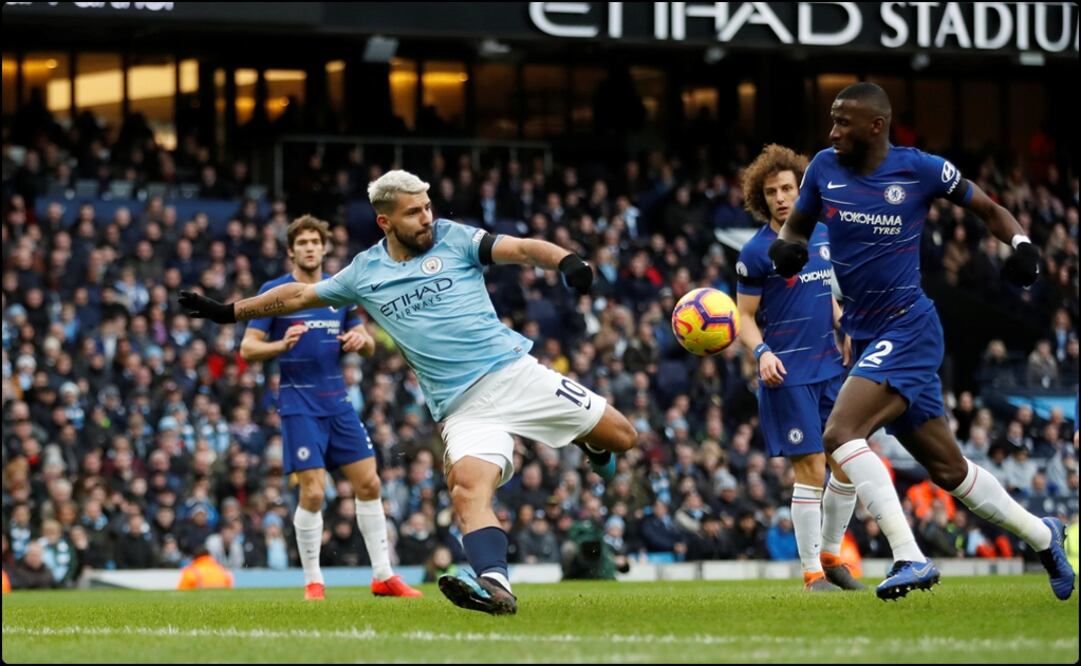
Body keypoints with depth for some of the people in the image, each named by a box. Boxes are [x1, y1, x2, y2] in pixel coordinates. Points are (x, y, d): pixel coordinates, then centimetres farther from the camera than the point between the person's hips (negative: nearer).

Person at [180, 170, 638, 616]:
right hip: (462, 407, 0)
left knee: (619, 438, -5)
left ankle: (592, 446, 31)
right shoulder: (364, 273, 10)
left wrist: (566, 261, -29)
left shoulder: (454, 239, 4)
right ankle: (494, 586, -47)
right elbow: (297, 296, 23)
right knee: (468, 485, -30)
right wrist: (228, 312, 26)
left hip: (513, 371, 0)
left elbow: (522, 249, -8)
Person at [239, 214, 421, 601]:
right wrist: (282, 344, -25)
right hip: (299, 404, -5)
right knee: (313, 491, -11)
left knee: (368, 483, 2)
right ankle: (313, 582, 2)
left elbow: (368, 346, 16)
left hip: (338, 401, 5)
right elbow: (248, 349, -6)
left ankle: (383, 577, 10)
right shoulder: (274, 292, -4)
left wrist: (360, 340, -8)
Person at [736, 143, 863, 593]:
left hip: (830, 367, 6)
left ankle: (831, 555, 22)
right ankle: (811, 572, 0)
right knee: (810, 468, -8)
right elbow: (745, 316, -3)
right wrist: (762, 352, -21)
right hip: (788, 374, -6)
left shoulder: (823, 236, 9)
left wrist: (845, 329, 5)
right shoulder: (756, 252, -7)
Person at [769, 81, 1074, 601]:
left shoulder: (920, 169, -9)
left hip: (907, 329, -6)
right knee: (948, 469, 14)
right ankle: (1042, 535, 33)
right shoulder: (824, 169, 3)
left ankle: (910, 558, -26)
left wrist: (1021, 242, -15)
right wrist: (785, 247, -8)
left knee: (840, 432, -26)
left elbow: (988, 209, 4)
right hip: (867, 338, 6)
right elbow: (795, 226, 16)